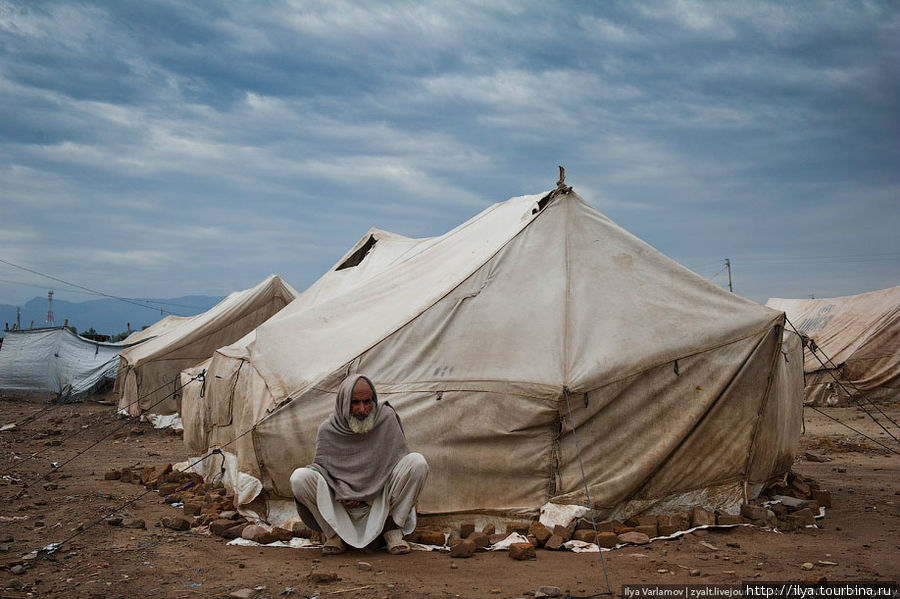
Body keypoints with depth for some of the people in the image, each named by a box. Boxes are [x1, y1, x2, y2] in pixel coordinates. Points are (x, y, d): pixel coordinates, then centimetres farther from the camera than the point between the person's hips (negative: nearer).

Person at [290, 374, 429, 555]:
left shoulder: (387, 418, -8)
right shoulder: (327, 430, -7)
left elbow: (400, 457, -4)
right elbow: (320, 466, -2)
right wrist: (341, 493, -21)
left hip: (381, 500, 0)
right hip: (340, 505, 0)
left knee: (417, 462, -25)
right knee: (299, 478, -25)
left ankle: (392, 528, -11)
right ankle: (335, 533, -6)